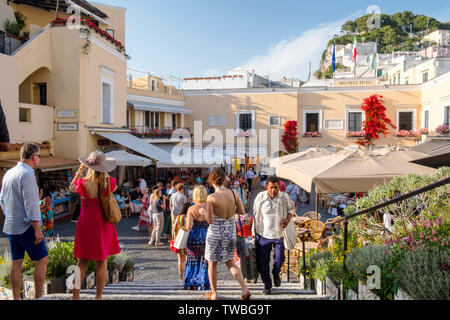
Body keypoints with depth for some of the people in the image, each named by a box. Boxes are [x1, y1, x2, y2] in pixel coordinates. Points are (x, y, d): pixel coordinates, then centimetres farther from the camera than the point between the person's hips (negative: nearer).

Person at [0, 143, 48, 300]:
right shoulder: (27, 175, -17)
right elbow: (31, 205, -21)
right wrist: (37, 229, -18)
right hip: (26, 227, -8)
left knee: (16, 262, 13)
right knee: (42, 260, 1)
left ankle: (16, 297, 19)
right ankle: (38, 296, 4)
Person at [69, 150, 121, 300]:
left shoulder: (83, 183, -15)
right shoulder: (110, 183, -11)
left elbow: (71, 187, 9)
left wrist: (79, 171, 13)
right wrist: (104, 175, 12)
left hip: (86, 225, 0)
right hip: (104, 226, 1)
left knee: (82, 262, 14)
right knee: (102, 262, 9)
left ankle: (75, 295, 20)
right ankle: (98, 296, 17)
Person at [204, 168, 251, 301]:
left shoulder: (211, 197, -19)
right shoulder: (233, 193, -7)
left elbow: (209, 220, -17)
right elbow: (242, 212, 0)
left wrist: (205, 210, 2)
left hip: (216, 233, -4)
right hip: (231, 232, 4)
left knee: (212, 264, 17)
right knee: (230, 263, 21)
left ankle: (214, 294, 29)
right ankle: (245, 289, 9)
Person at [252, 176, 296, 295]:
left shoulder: (284, 197, -8)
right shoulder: (260, 197, -11)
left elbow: (291, 209, 11)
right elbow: (255, 215, -1)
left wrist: (287, 220, -8)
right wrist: (253, 232, 3)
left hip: (279, 233, 1)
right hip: (263, 234, -1)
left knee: (279, 259, 8)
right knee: (263, 262, 5)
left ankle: (276, 274, 42)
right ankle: (267, 285, 24)